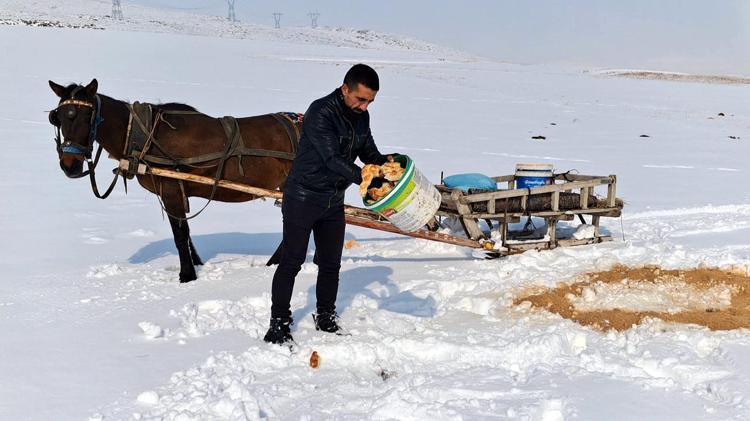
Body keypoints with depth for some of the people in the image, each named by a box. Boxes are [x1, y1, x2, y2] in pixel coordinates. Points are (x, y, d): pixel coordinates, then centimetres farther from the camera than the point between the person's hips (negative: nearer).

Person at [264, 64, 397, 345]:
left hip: (333, 201, 7)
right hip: (303, 198, -7)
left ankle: (325, 318, 28)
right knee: (291, 261, -2)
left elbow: (368, 152, 10)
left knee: (331, 263, 13)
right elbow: (332, 159, -28)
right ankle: (279, 324, 7)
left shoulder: (361, 116, 2)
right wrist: (366, 179, -37)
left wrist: (385, 161, -13)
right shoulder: (320, 112, -22)